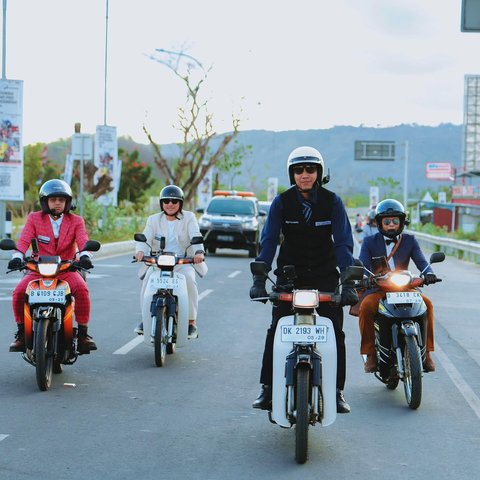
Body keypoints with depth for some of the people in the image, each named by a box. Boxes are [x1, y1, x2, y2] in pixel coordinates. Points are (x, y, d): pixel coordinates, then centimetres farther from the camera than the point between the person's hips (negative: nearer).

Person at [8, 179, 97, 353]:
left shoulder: (76, 221, 7)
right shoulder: (34, 218, 8)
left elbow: (83, 241, -10)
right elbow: (24, 239, -5)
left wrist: (85, 255, -33)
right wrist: (17, 256, -26)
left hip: (67, 269, -1)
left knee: (82, 289, -31)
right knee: (19, 292, -24)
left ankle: (83, 334, -19)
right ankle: (21, 333, -3)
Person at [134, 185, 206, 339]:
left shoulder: (189, 218, 8)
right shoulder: (153, 220, 13)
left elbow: (196, 236, -10)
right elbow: (145, 238, -4)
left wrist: (199, 252, -32)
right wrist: (140, 250, -28)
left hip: (183, 262, -1)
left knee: (189, 279, -32)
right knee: (149, 278, -29)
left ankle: (191, 322, -24)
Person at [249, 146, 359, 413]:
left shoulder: (332, 201, -8)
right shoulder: (282, 201, -7)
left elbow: (344, 241, -13)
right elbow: (269, 240, -12)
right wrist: (259, 279, -23)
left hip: (325, 276, 0)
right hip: (289, 275, 0)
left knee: (335, 333, -4)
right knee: (276, 331, -8)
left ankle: (337, 391, 5)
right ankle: (268, 389, 0)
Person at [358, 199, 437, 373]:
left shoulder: (410, 241, 11)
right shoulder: (369, 242, 7)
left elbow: (421, 261, -3)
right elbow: (362, 265, -7)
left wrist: (428, 273, -27)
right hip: (377, 290, -1)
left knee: (427, 304, -24)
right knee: (366, 306, -32)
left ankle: (425, 352, -13)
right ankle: (370, 354, -21)